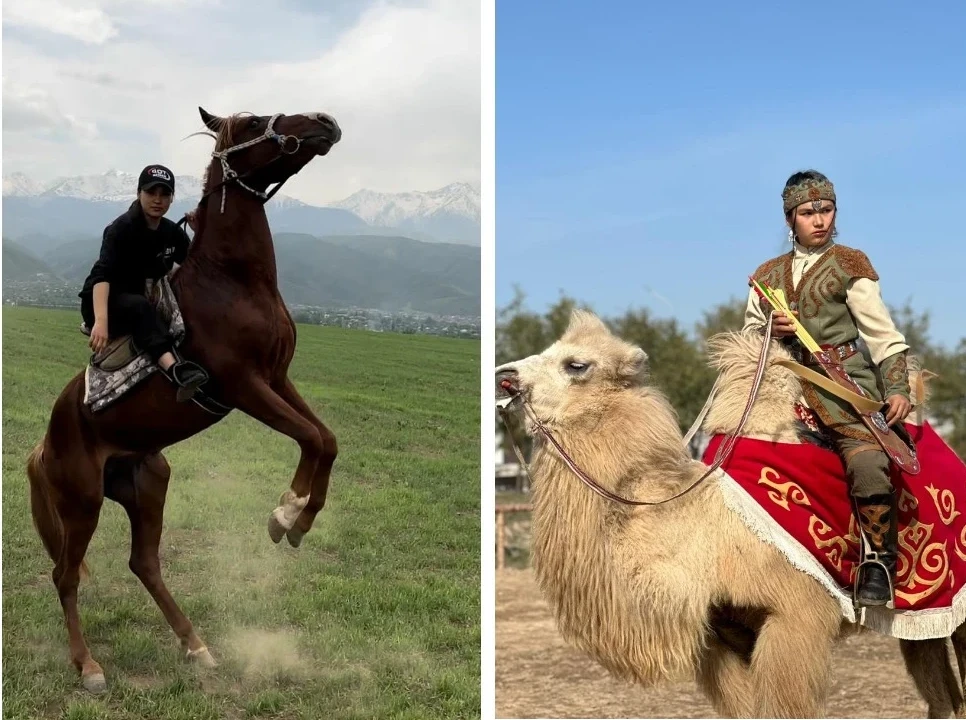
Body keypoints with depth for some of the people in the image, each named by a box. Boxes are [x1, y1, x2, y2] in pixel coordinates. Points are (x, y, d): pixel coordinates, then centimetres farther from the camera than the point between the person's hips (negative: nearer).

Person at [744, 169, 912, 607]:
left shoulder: (849, 264, 8)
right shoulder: (767, 275, 20)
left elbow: (883, 335, 3)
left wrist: (897, 389, -9)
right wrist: (771, 329, -1)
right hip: (782, 385, 5)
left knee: (867, 460, -30)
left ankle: (879, 564, -24)